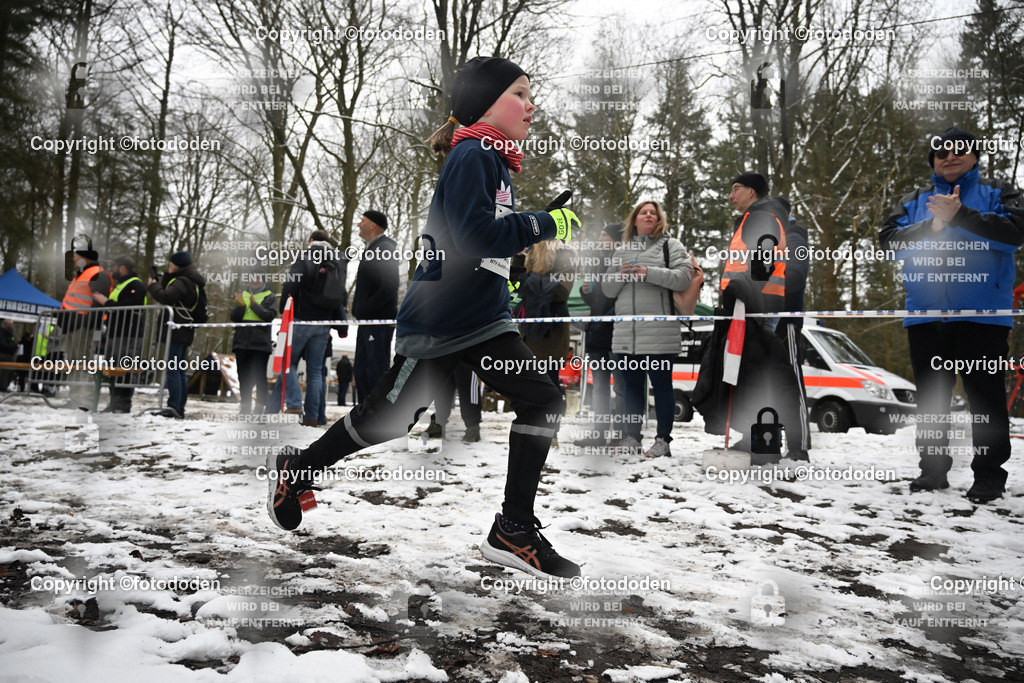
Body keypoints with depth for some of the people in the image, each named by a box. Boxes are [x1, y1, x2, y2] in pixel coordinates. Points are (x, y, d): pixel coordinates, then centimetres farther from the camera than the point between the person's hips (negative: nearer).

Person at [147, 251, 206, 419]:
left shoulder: (182, 282, -13)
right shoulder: (192, 282, 20)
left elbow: (165, 297, -25)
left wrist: (152, 285, -8)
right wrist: (165, 277, 12)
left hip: (177, 331, -11)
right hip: (185, 332, 11)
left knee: (172, 369, -14)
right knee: (181, 370, 12)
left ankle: (173, 407, -20)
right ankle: (180, 408, 15)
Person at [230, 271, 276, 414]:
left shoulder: (269, 297, 6)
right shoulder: (243, 295, 17)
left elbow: (270, 316, -9)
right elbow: (234, 318, 8)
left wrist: (254, 304, -18)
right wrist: (240, 305, -11)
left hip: (261, 342, -4)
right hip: (242, 341, 4)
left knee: (259, 375, -7)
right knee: (243, 375, 6)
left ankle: (260, 405, -3)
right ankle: (245, 405, 13)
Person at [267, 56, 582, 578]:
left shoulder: (496, 162, 15)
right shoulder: (470, 156, -15)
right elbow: (475, 234, -28)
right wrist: (547, 225, -19)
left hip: (486, 320, 9)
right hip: (438, 324, -9)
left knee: (542, 403, -2)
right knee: (386, 418, 5)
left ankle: (514, 530, 9)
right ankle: (296, 469, 30)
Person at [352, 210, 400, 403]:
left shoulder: (385, 249, -13)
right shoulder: (370, 249, 19)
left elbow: (389, 288, -24)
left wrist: (364, 309, -18)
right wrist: (358, 310, 13)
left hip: (379, 321, -10)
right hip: (367, 321, 10)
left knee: (377, 370, -8)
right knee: (361, 370, 14)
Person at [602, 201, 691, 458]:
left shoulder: (670, 245, 5)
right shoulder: (621, 251, 20)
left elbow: (683, 277, -9)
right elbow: (607, 290, 18)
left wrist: (648, 272, -16)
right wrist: (621, 275, -2)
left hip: (659, 333, -5)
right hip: (626, 333, 5)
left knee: (661, 384, 0)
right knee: (631, 385, 9)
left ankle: (663, 439, 7)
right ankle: (631, 437, 17)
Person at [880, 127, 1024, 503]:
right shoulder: (915, 201, 17)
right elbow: (889, 240, 3)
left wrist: (960, 215, -17)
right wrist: (933, 226, -11)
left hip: (982, 315, -3)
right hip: (925, 315, 3)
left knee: (985, 395, -2)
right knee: (930, 398, 9)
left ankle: (989, 474, 6)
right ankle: (933, 469, 18)